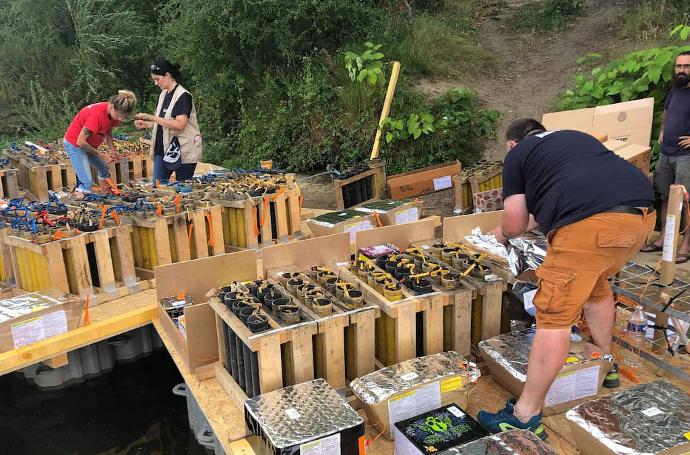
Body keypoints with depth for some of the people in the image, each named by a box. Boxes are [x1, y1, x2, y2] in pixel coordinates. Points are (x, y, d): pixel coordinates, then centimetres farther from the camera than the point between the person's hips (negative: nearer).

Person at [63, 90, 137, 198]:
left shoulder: (115, 112, -10)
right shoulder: (97, 114, -34)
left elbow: (108, 133, 6)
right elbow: (80, 141, -29)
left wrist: (114, 151, -9)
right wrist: (101, 155, -21)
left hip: (89, 145, 9)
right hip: (74, 144, -9)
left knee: (104, 170, 18)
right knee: (87, 182, -19)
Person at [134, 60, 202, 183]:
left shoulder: (183, 96, -12)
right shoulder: (163, 94, 12)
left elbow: (179, 125, -22)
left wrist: (152, 118, -21)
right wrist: (146, 124, 2)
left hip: (182, 151, -7)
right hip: (163, 149, 7)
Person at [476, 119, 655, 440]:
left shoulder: (517, 154, 16)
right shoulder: (575, 137, 35)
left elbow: (515, 224, 14)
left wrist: (502, 234, 35)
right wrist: (534, 220, 54)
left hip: (592, 222, -8)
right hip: (642, 212, 8)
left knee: (554, 316, -3)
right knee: (597, 283, 31)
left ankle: (526, 415, 3)